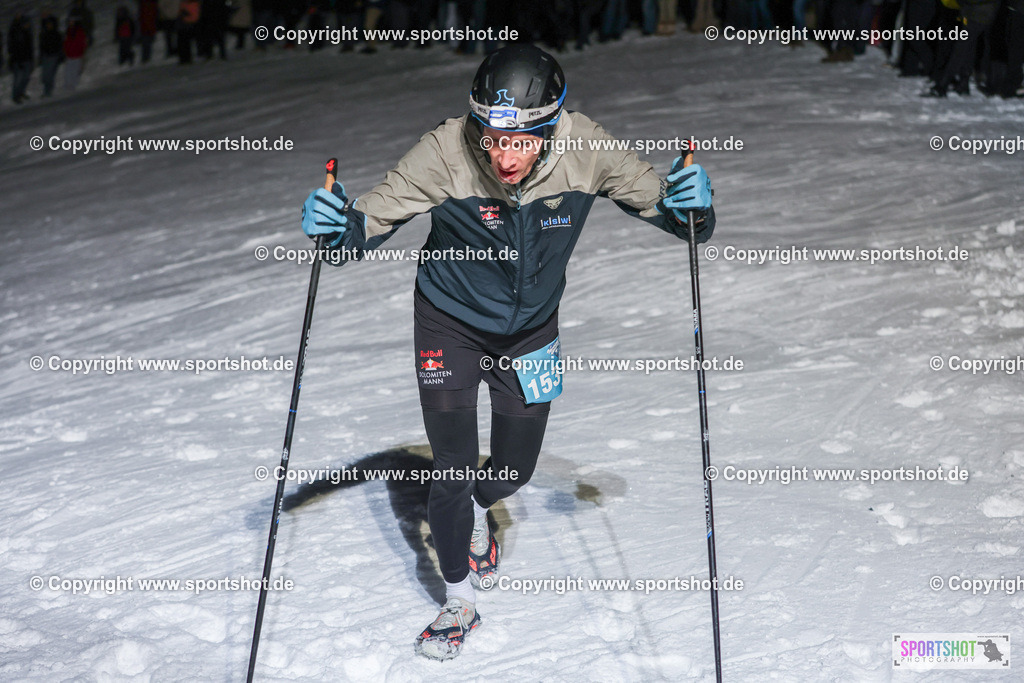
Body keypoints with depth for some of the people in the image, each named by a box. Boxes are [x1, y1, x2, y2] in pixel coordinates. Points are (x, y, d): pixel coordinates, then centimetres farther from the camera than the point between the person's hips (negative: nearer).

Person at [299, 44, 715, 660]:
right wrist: (338, 227, -46)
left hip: (531, 329, 2)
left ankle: (475, 514, 53)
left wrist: (689, 208, -37)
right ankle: (461, 601, 20)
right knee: (453, 469, -5)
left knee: (516, 467, 15)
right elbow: (374, 219, -24)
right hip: (450, 323, -2)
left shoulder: (585, 149, -26)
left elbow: (654, 198, -15)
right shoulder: (446, 152, -31)